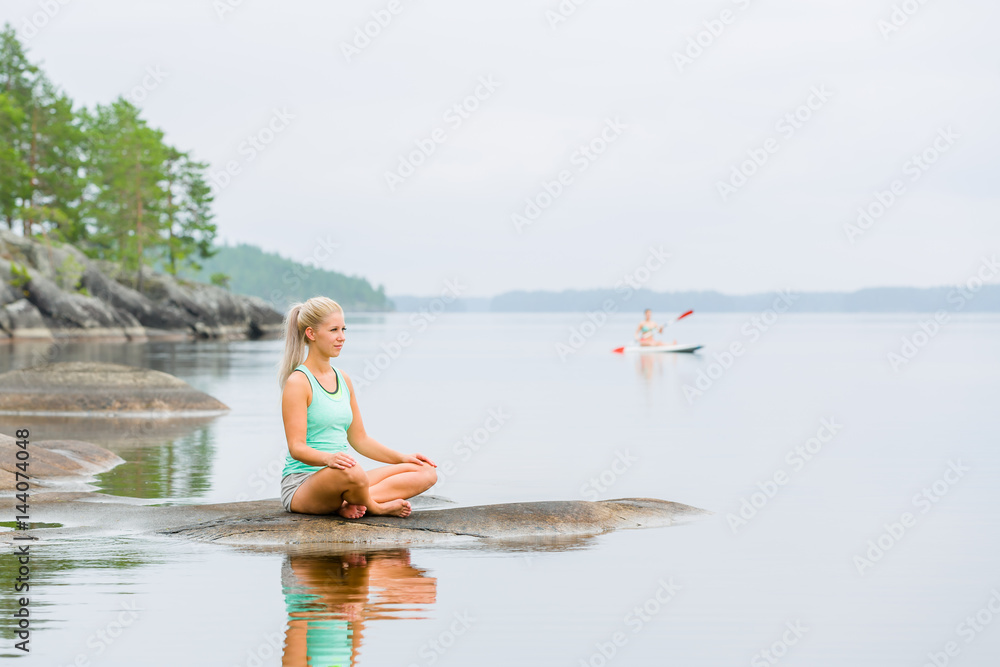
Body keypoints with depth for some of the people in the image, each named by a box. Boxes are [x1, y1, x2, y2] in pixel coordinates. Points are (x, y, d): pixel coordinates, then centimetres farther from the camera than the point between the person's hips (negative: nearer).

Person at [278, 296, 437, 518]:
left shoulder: (343, 379, 15)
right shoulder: (298, 383, -8)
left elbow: (359, 438, 22)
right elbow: (297, 447, -17)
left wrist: (403, 458, 12)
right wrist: (329, 458, -37)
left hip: (339, 479, 8)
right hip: (302, 486, -8)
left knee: (427, 473, -5)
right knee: (352, 473, -42)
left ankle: (351, 502, -20)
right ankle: (375, 507, -10)